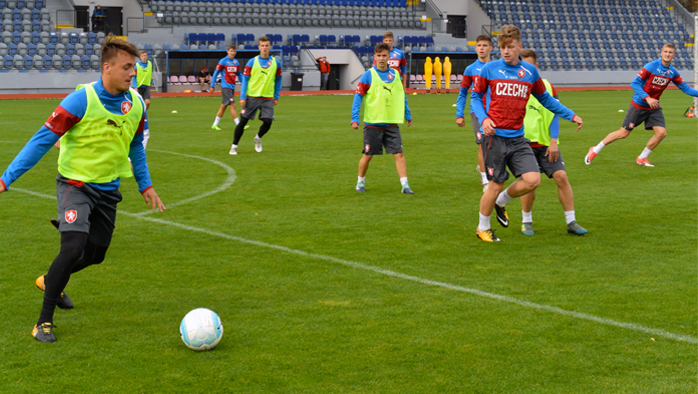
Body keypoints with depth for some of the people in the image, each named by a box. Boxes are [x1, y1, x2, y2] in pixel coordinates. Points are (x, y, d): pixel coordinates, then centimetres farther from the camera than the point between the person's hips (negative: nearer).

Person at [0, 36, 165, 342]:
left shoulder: (136, 104, -3)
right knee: (73, 247, -23)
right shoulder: (81, 100, -20)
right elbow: (43, 140, -17)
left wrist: (145, 184, 15)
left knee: (95, 255, 13)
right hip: (75, 184, -6)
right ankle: (44, 322, -9)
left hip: (108, 189, 6)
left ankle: (50, 281, 45)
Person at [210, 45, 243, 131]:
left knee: (223, 106, 11)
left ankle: (215, 125, 18)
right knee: (233, 105, -11)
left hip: (232, 87, 7)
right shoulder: (223, 61, -7)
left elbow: (239, 74, 18)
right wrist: (212, 86, -6)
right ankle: (239, 125, -12)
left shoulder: (236, 62, 10)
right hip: (225, 87, -7)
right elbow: (215, 73, -4)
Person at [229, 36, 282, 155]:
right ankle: (234, 146, 11)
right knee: (243, 121, -2)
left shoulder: (276, 63, 3)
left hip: (267, 98, 1)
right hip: (252, 97, -1)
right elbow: (245, 79, -1)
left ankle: (258, 138, 22)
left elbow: (278, 80, 12)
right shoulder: (252, 62, -3)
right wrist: (242, 97, -8)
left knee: (267, 122, -9)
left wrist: (276, 97, 8)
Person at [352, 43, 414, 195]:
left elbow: (402, 96, 17)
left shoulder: (395, 74, 7)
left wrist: (407, 115, 19)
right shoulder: (368, 75, -5)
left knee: (399, 154, -5)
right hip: (372, 123, -3)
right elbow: (358, 96, -7)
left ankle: (405, 185, -2)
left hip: (392, 123, 3)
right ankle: (360, 182, 25)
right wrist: (355, 118, -14)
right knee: (368, 155, 6)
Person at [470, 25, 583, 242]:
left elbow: (545, 98, 20)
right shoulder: (489, 69, -2)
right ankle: (483, 227, 23)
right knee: (496, 185, -1)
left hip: (517, 137, 4)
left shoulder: (530, 71, 7)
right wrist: (483, 118, -12)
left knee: (532, 180, -11)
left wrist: (570, 115, 17)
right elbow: (475, 97, 5)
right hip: (495, 136, -3)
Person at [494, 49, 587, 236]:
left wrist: (553, 142, -5)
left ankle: (571, 222, 1)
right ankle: (526, 221, 13)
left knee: (561, 176, -8)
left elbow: (553, 115, 4)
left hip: (545, 143, 2)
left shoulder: (547, 86, 5)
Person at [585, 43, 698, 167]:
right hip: (638, 105, -5)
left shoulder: (673, 72, -1)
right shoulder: (651, 66, -18)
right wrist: (647, 98, -29)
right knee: (623, 133, -1)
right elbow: (634, 83, -20)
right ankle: (595, 150, 16)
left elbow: (685, 88, 7)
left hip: (654, 107, 5)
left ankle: (642, 158, 9)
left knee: (661, 132, -11)